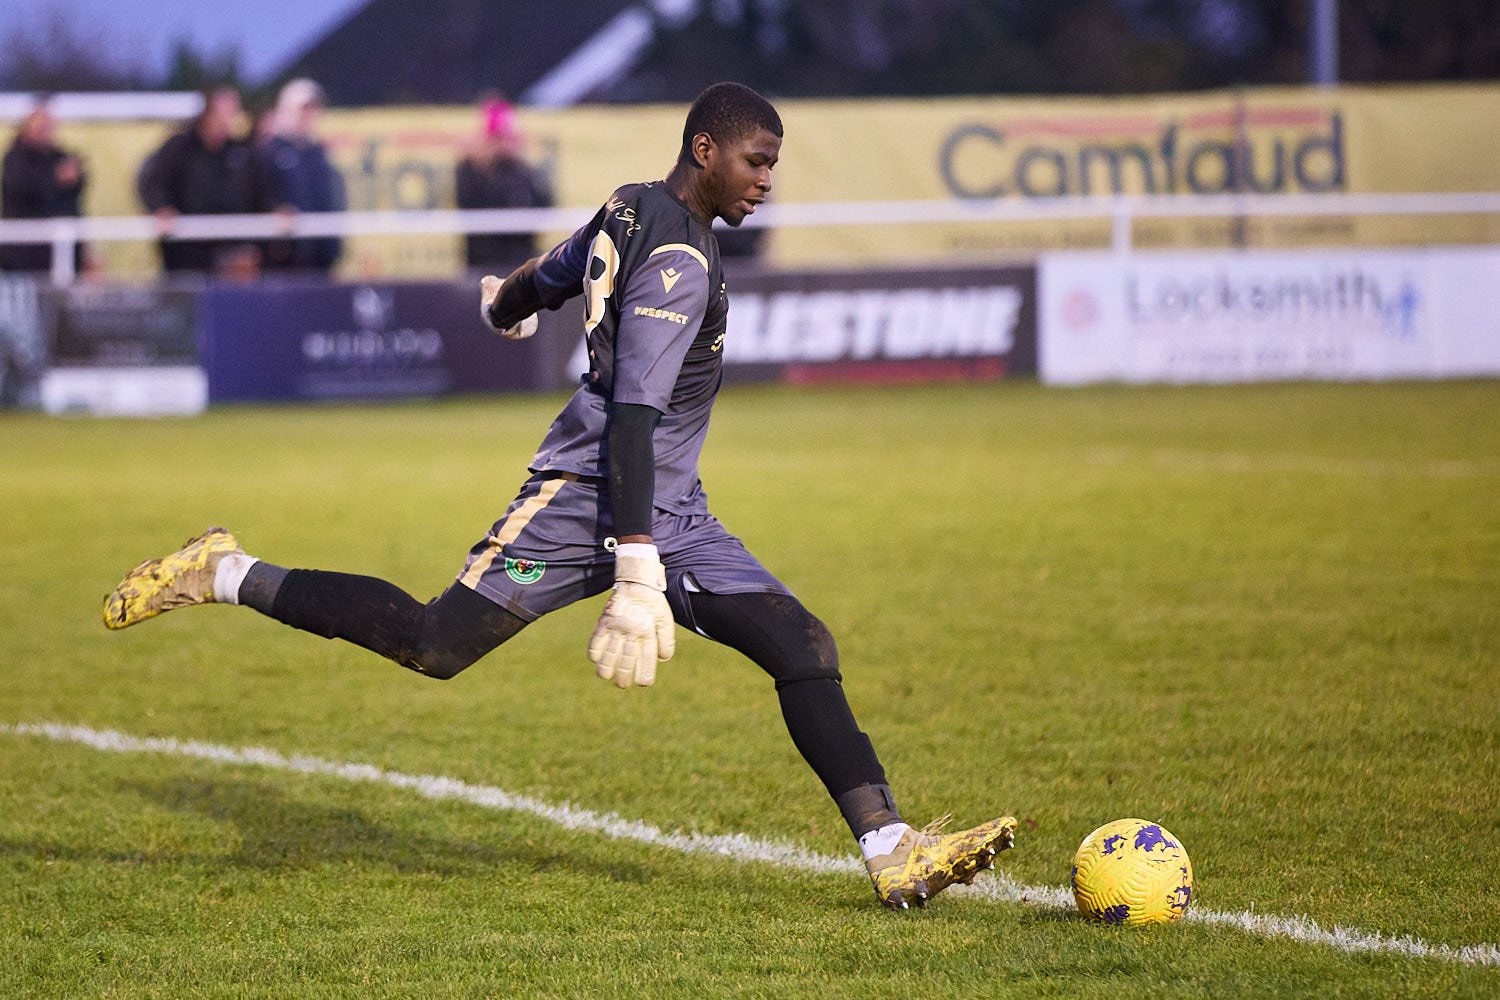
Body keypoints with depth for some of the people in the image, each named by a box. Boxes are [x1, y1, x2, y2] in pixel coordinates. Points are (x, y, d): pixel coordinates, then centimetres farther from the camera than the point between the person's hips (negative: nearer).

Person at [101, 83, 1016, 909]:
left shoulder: (633, 217, 13)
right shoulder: (679, 263, -17)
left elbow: (545, 277, 31)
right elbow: (633, 417, -24)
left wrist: (505, 303, 57)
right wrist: (640, 577, -29)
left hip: (674, 516, 10)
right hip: (587, 496, -10)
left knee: (803, 648, -4)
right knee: (435, 644, -10)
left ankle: (894, 856, -9)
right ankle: (228, 576, 8)